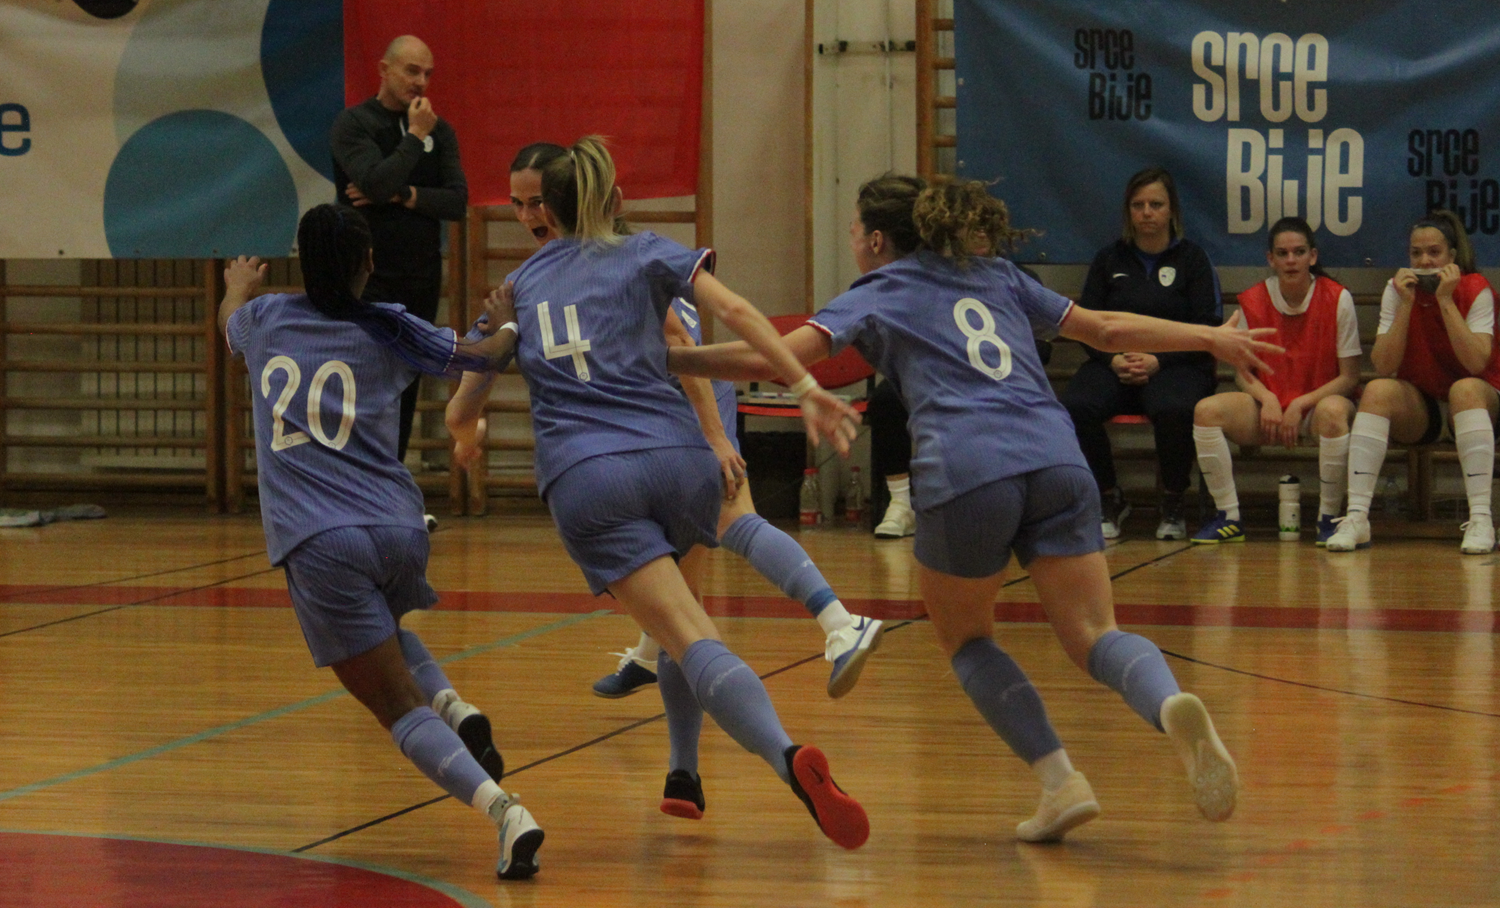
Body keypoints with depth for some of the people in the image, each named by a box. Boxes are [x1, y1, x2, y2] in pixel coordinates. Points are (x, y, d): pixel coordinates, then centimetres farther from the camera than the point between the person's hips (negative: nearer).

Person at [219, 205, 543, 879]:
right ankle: (455, 709, 8)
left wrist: (238, 285, 61)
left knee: (399, 706, -4)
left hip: (318, 543, -2)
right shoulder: (385, 330, 8)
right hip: (398, 532, 2)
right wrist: (515, 320, 34)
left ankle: (504, 811, -26)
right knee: (383, 634, 36)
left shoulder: (265, 318, 13)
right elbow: (485, 355, 12)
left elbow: (229, 320, 38)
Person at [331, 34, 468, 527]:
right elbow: (377, 181, -23)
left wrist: (402, 195, -15)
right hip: (369, 278, -5)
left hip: (422, 278, 5)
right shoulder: (353, 124, -6)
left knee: (406, 389, 7)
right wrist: (414, 138, -16)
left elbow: (458, 201, -3)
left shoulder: (438, 131, 8)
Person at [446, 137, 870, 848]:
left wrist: (467, 438, 52)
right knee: (672, 608, 31)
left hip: (585, 477, -1)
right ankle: (683, 776, 23)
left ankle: (787, 756, -40)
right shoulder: (646, 256, 18)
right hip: (679, 461, 1)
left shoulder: (518, 288, 23)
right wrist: (807, 389, -5)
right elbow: (734, 311, -1)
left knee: (694, 641, -15)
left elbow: (461, 415, 29)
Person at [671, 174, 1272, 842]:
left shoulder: (878, 295, 15)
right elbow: (1104, 329, 30)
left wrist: (666, 360, 9)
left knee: (966, 639, 18)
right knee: (1094, 637, 2)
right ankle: (1172, 706, -32)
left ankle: (1059, 780, 1)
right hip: (1055, 458, 4)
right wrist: (1211, 339, 41)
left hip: (965, 469, -4)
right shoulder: (995, 278, 28)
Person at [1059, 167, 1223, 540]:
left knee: (1173, 409, -39)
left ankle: (1173, 506, -13)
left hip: (1176, 366, -3)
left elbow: (1208, 327, -1)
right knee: (1075, 407, -30)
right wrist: (1114, 359, -10)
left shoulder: (1192, 258, 7)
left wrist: (1157, 361, -14)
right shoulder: (1109, 259, 15)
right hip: (1114, 363, 3)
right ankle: (1109, 501, -8)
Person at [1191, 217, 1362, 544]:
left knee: (1333, 411, -40)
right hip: (1267, 405, 3)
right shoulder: (1252, 302, -1)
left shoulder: (1337, 299, -8)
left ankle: (1329, 518, -23)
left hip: (1318, 401, -3)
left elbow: (1348, 377, -6)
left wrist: (1300, 406, -17)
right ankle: (1229, 517, -15)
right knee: (1207, 410, -24)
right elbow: (1243, 372, 7)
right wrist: (1267, 398, -15)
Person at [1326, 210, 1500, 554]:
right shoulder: (1397, 289, -5)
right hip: (1418, 408, 2)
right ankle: (1356, 517, -34)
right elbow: (1383, 367, -15)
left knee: (1465, 388, -36)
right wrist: (1406, 304, -21)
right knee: (1378, 390, -28)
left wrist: (1445, 301, -26)